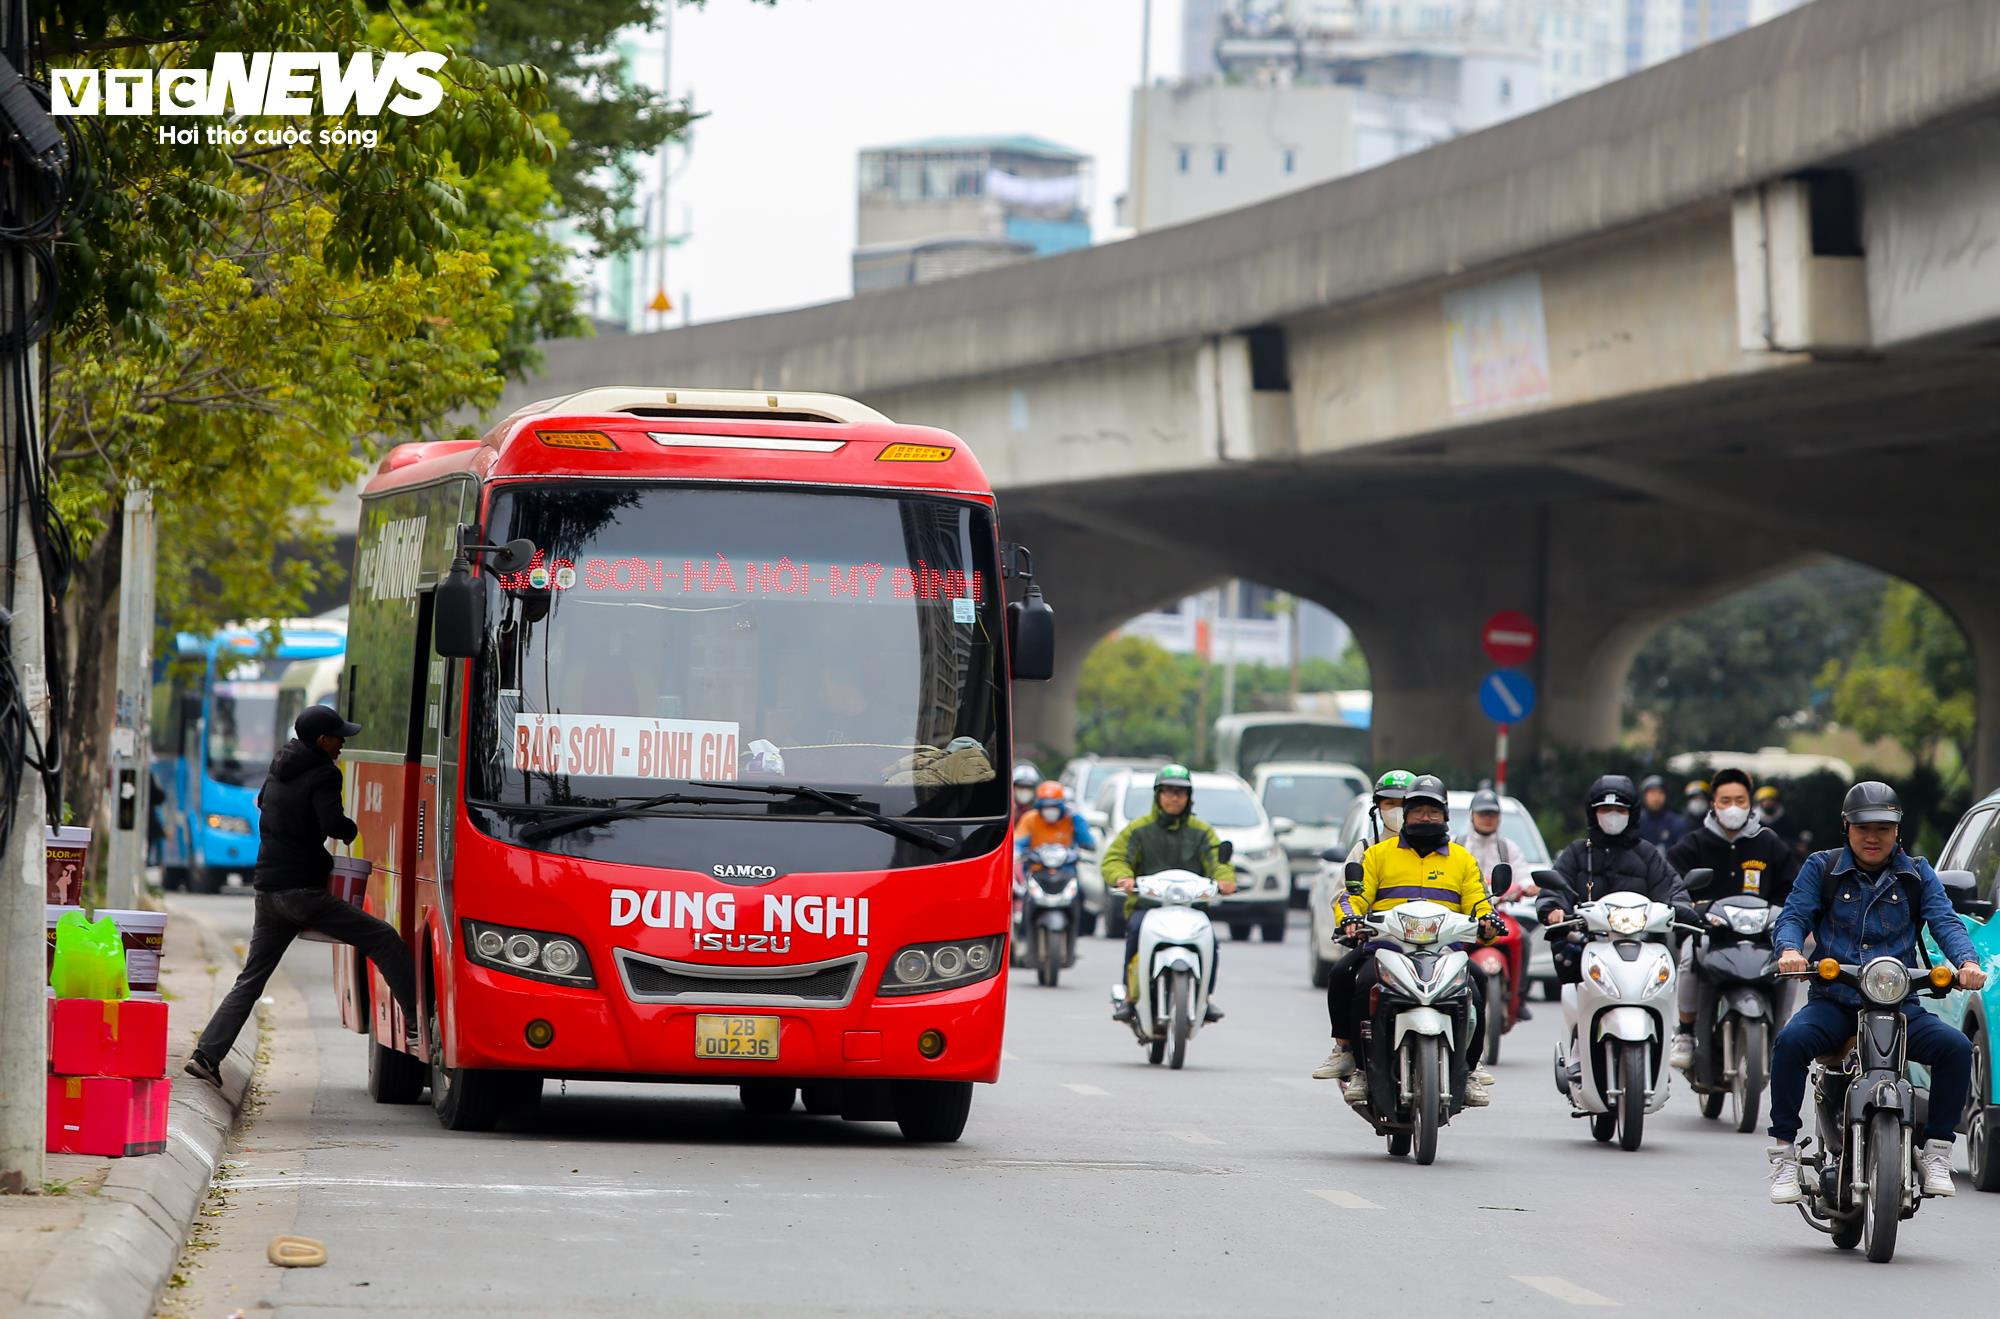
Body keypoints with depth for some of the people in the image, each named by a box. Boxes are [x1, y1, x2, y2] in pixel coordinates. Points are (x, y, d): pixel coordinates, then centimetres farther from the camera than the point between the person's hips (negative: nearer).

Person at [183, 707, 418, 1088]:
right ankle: (418, 1020, -13)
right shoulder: (323, 775, -8)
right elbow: (333, 823, -23)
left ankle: (207, 1054, 5)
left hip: (268, 890, 7)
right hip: (303, 891, -7)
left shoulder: (279, 771, 16)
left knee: (250, 980, 13)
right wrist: (350, 830, 0)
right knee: (384, 940, -4)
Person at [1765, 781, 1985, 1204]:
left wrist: (1967, 962, -22)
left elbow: (1945, 922, 0)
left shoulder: (1917, 874, 13)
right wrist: (1790, 950, -25)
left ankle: (1936, 1150, -11)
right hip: (1833, 1002, -1)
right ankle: (1784, 1151, -22)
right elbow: (1794, 916, -1)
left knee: (1956, 1047, -25)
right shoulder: (1821, 868, 10)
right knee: (1791, 1041, -32)